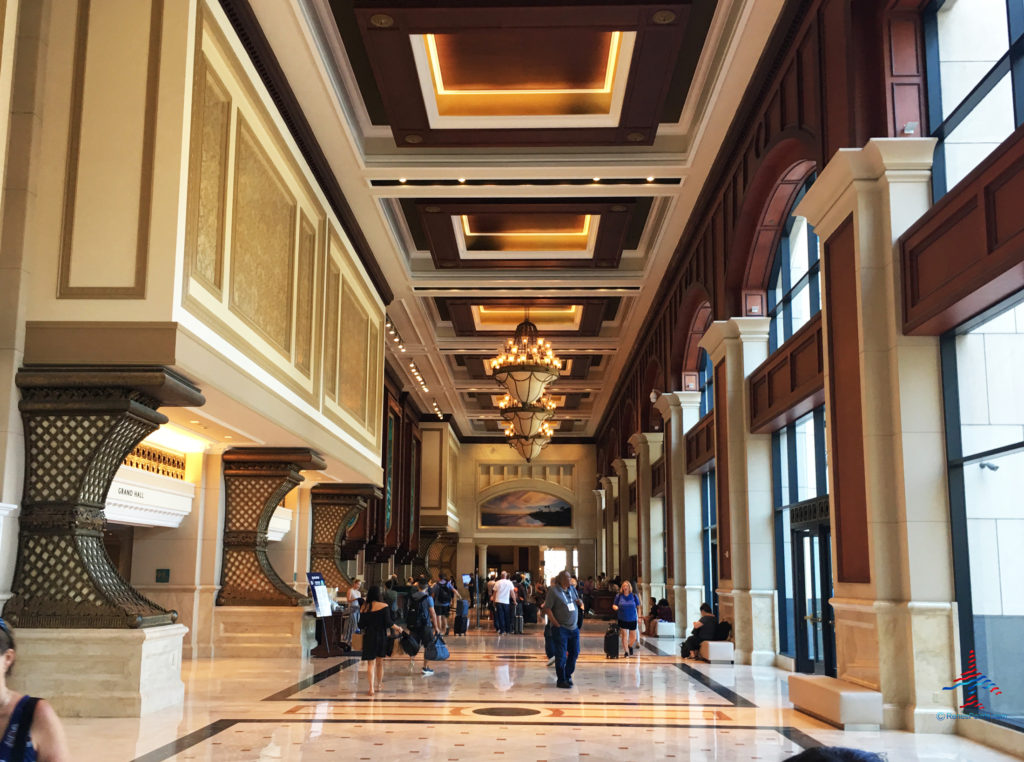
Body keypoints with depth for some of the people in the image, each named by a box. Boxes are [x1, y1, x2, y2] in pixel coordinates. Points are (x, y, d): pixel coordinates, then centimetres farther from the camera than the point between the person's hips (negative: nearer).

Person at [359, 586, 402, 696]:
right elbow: (388, 622, -12)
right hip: (382, 636, -1)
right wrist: (398, 628, 4)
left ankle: (371, 688, -9)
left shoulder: (365, 607, 1)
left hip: (368, 636, 1)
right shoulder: (384, 606, -7)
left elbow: (362, 623, 4)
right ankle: (378, 685, 25)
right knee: (380, 662, 14)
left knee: (370, 663, 2)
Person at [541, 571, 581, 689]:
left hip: (574, 628, 7)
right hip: (560, 629, -7)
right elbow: (547, 609, -13)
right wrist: (556, 624, -16)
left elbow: (579, 603, 24)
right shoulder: (553, 590, -10)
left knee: (574, 652, 13)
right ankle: (561, 680, 8)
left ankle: (568, 675, 30)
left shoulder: (572, 589, 10)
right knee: (561, 655, -3)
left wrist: (579, 602, -1)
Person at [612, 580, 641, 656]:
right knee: (624, 635, -4)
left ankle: (630, 646, 36)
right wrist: (615, 607, -16)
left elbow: (638, 606, 6)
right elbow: (614, 605, 7)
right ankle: (626, 651, 8)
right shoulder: (619, 596, -1)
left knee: (633, 637, 6)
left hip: (632, 619, 1)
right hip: (622, 619, -1)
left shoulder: (634, 596, -1)